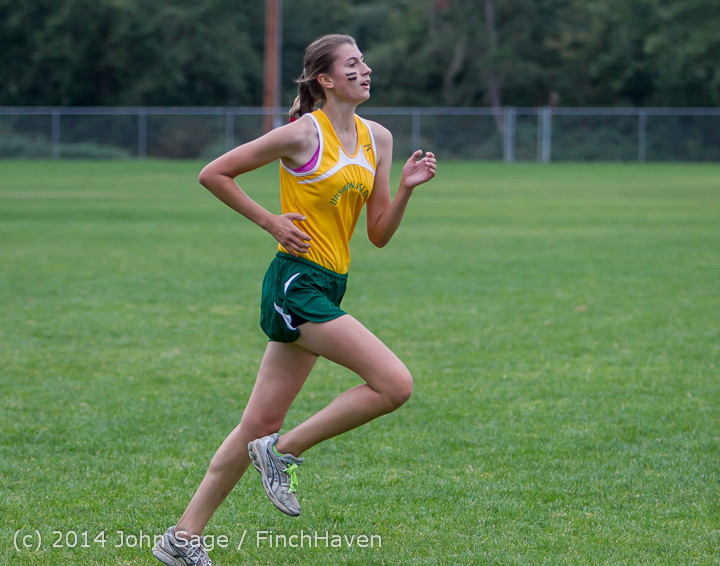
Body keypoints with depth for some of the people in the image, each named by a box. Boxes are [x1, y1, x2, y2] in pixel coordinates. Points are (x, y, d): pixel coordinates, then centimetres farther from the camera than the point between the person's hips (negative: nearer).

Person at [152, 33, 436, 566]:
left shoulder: (378, 138, 11)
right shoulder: (304, 133, -9)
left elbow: (379, 234, 13)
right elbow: (214, 173, -3)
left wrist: (406, 188, -3)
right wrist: (271, 221, -6)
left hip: (326, 288, 7)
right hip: (297, 283, -7)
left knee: (261, 424, 8)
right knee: (396, 384, -17)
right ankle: (285, 451, -3)